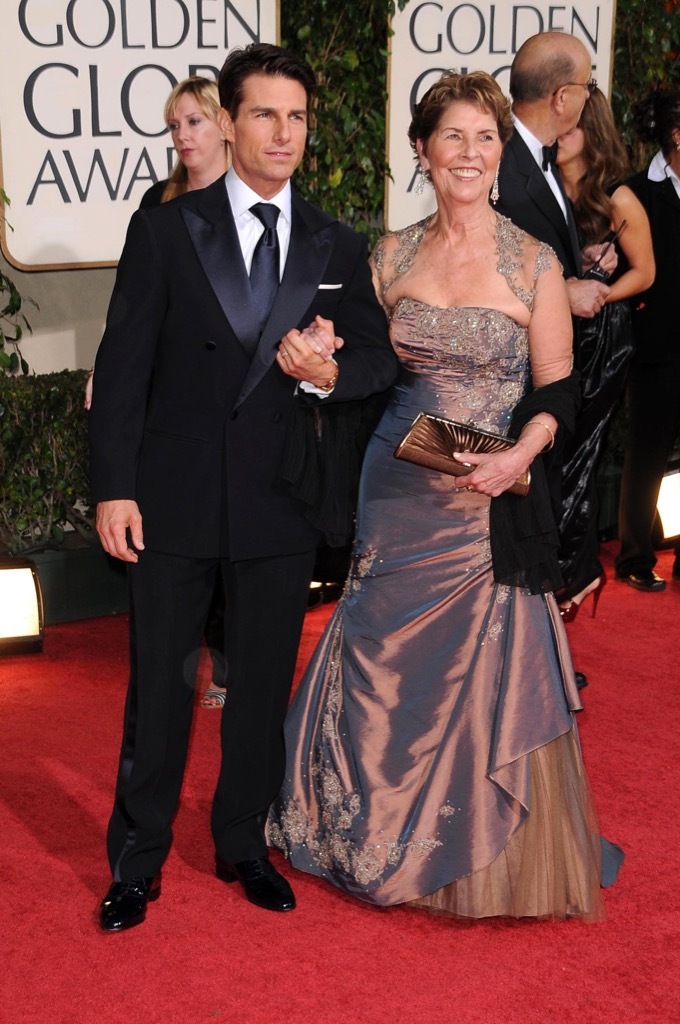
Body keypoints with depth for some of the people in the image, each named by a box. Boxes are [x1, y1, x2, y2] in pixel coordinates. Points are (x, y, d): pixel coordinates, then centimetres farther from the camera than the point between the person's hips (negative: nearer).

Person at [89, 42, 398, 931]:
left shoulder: (338, 249, 7)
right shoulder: (165, 229, -1)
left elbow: (380, 358, 5)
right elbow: (123, 365, -4)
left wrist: (330, 374, -18)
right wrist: (114, 486, -10)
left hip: (281, 506, 3)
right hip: (173, 499, -2)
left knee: (264, 685, 13)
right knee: (159, 687, 7)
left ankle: (244, 844, 32)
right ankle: (138, 860, 24)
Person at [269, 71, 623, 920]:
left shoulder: (532, 262, -5)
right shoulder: (392, 256, 5)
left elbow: (557, 388, -4)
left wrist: (517, 456, -20)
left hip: (492, 500, -3)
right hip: (398, 493, 3)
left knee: (490, 670, 0)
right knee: (386, 661, 11)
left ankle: (491, 851, 22)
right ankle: (383, 834, 34)